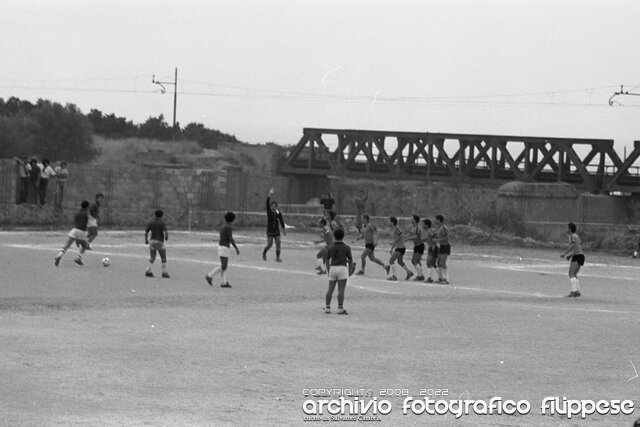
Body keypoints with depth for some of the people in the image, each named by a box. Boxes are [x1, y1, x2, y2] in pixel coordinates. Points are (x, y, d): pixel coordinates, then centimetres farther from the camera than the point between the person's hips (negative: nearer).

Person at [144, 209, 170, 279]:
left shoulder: (151, 223, 4)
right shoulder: (162, 223, -6)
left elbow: (146, 232, 2)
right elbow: (166, 232, -19)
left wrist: (146, 240, 20)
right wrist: (167, 237, 4)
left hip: (152, 242, 3)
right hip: (160, 242, -3)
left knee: (152, 258, 11)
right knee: (163, 258, 11)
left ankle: (148, 271, -7)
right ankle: (164, 273, 7)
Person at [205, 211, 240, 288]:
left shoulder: (222, 227, 12)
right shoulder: (228, 227, -15)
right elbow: (231, 239, -19)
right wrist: (237, 249, -14)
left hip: (221, 247, 9)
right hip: (224, 248, -9)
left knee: (225, 266, 8)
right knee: (223, 267, -7)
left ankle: (223, 283, 5)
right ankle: (209, 276, -7)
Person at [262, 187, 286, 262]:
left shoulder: (278, 213, 0)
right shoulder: (269, 212, -5)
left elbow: (281, 222, 10)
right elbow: (267, 203, -17)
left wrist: (284, 229, 12)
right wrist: (269, 195, -28)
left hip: (276, 230, 2)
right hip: (270, 231, -2)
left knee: (278, 244, -4)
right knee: (270, 245, -4)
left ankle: (277, 257, 3)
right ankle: (264, 253, 25)